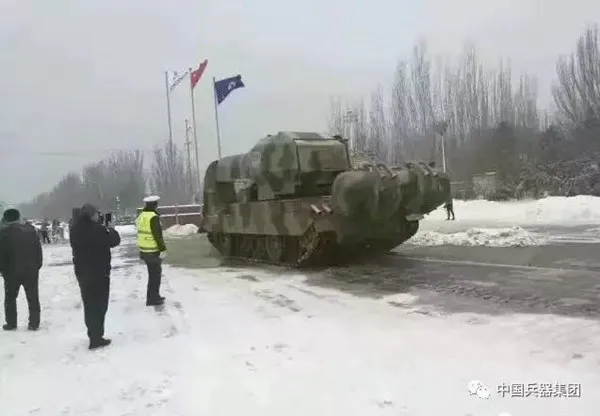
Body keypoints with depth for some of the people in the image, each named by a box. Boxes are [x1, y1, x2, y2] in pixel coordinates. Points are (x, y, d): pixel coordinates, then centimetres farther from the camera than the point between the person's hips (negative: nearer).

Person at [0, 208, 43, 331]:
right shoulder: (31, 230, 3)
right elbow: (38, 250, 3)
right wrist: (37, 266, 9)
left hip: (12, 271, -2)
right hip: (31, 270, 2)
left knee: (10, 298, 14)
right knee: (33, 298, 7)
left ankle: (11, 323, 16)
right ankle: (34, 324, 8)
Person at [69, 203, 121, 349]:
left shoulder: (75, 229, 4)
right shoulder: (97, 228, -21)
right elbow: (114, 241, -13)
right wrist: (111, 229, 6)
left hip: (81, 271, 8)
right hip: (98, 272, -8)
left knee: (89, 304, 17)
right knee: (99, 305, 0)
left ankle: (93, 334, 28)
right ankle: (96, 339, 2)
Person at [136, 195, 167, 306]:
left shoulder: (142, 215, 11)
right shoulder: (153, 217, -18)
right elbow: (157, 235, -21)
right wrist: (162, 249, -17)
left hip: (144, 250, 9)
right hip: (153, 251, -9)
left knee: (153, 273, 20)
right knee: (155, 275, 0)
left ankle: (154, 296, 30)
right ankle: (152, 299, 4)